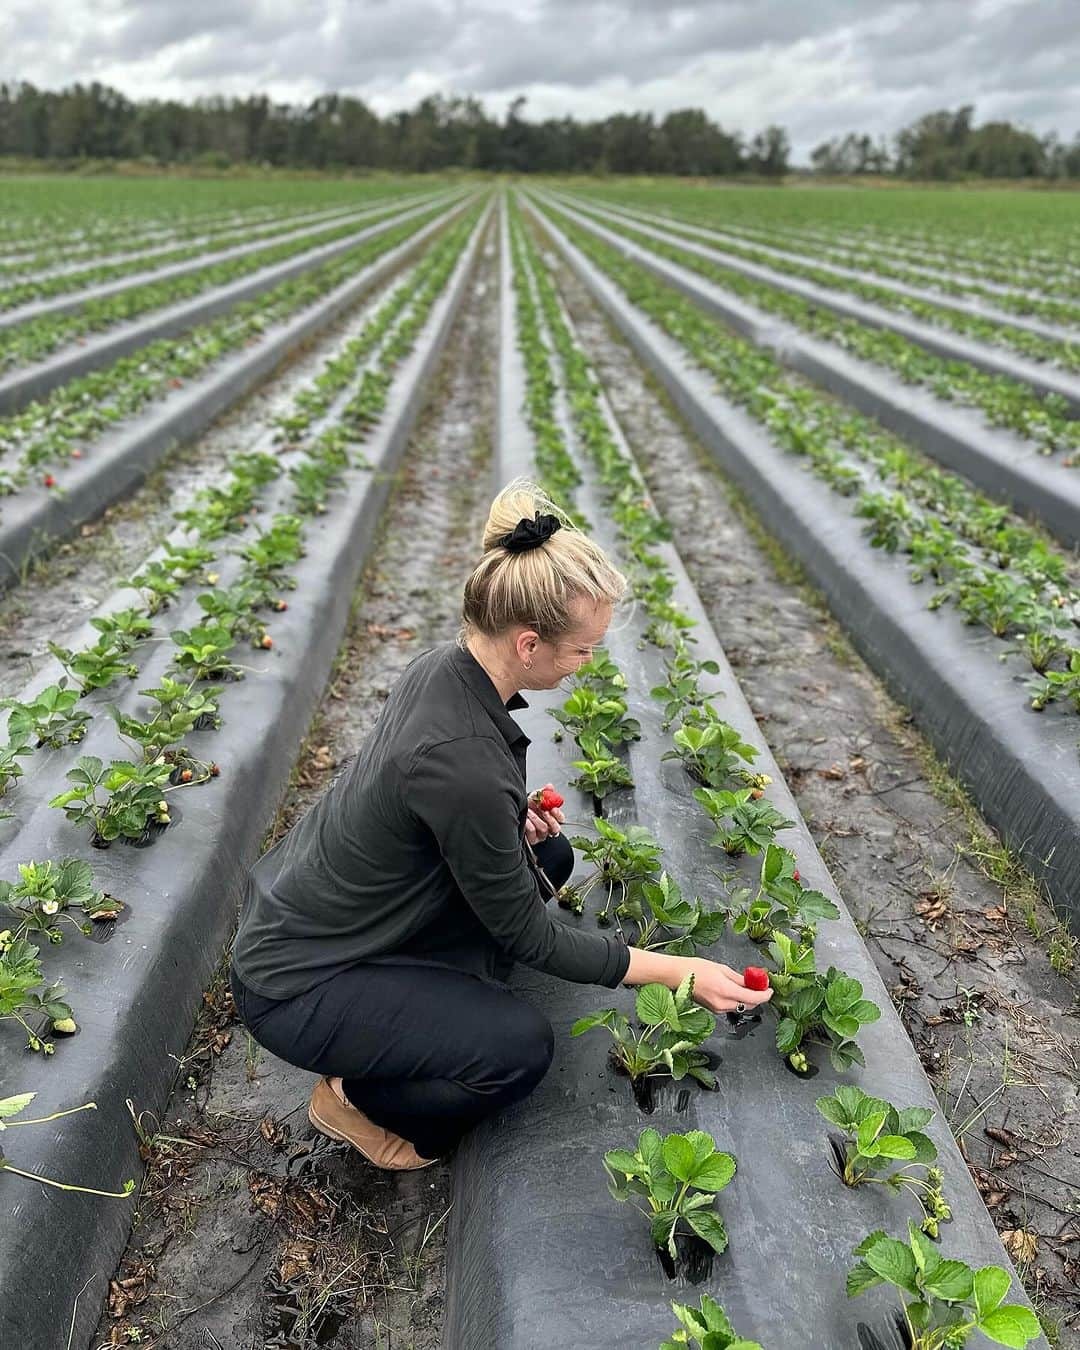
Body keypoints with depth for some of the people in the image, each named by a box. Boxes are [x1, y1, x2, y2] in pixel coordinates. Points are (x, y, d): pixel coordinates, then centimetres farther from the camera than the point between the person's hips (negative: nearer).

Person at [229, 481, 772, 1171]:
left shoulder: (447, 663, -10)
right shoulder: (463, 761, -35)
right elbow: (529, 939, -20)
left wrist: (511, 813, -7)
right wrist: (677, 970, -13)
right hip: (293, 984, -8)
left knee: (547, 855, 5)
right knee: (522, 1047, -20)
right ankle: (354, 1097, 6)